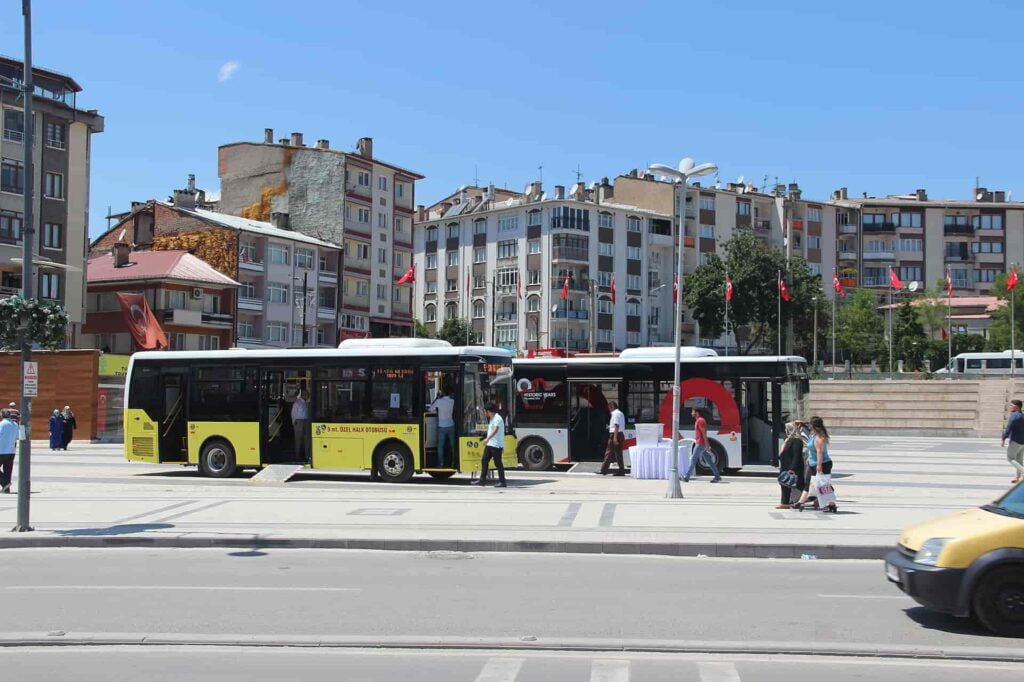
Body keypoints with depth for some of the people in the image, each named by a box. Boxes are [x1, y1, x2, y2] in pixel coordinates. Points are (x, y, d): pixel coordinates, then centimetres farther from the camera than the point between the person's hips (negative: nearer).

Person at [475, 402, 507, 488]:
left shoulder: (497, 418, -15)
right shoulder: (492, 418, 17)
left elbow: (495, 430, -30)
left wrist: (488, 438, -40)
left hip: (496, 445, -10)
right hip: (490, 444, 10)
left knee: (498, 463, -4)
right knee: (484, 461, 9)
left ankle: (502, 482, 2)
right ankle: (482, 480, 14)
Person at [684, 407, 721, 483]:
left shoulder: (700, 420, -14)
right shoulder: (699, 420, 18)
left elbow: (704, 433, -19)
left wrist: (706, 446, -21)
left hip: (700, 444, -10)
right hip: (700, 444, 10)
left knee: (693, 459, -7)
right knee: (709, 460, 9)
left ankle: (686, 477, -6)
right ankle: (717, 477, 8)